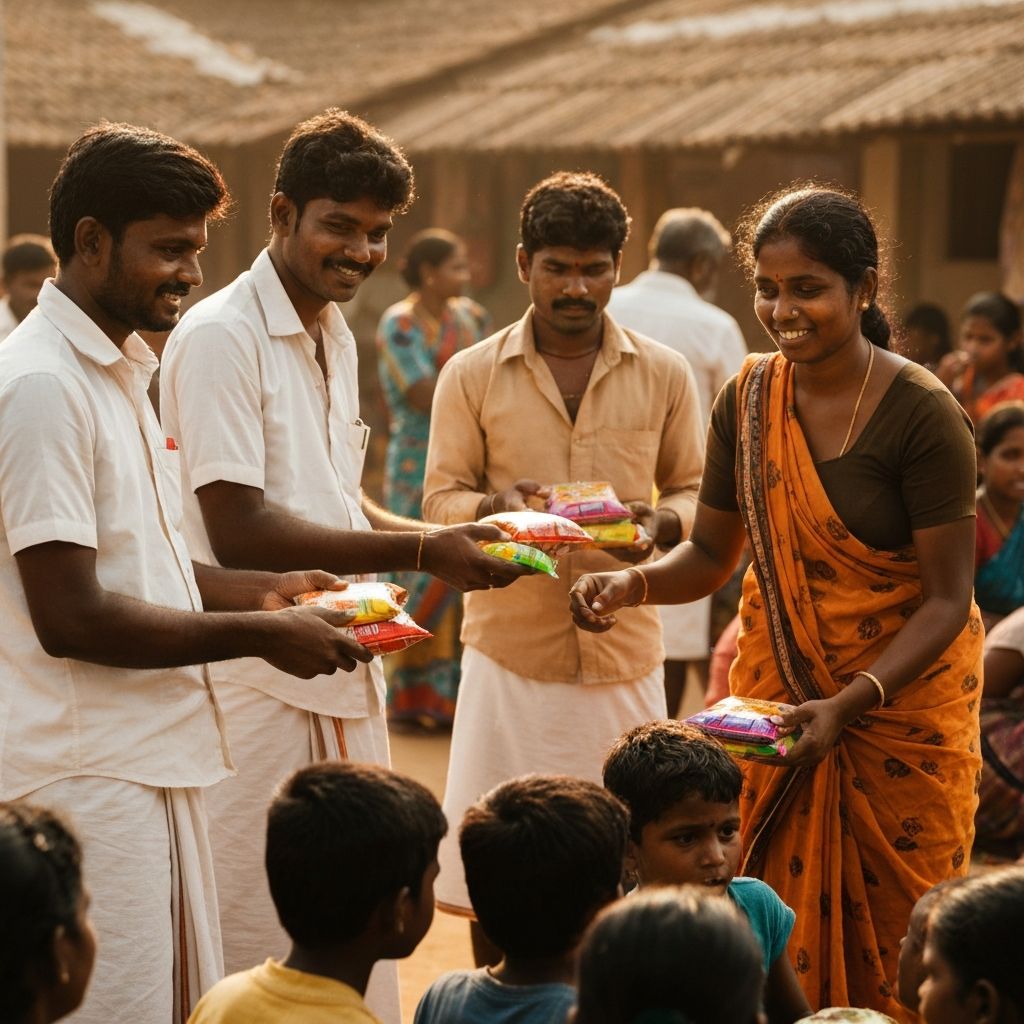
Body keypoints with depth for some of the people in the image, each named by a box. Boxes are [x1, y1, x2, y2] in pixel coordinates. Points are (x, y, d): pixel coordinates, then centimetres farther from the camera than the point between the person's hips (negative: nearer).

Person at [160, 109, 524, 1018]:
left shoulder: (335, 338, 15)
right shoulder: (220, 337, -13)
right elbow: (240, 531, -19)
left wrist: (452, 538, 3)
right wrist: (422, 552, -19)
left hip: (343, 676, 9)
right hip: (256, 692, -9)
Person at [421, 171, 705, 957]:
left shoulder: (665, 376, 6)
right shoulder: (471, 376, 3)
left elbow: (694, 489, 11)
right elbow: (440, 499, 4)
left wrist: (660, 524, -12)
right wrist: (495, 506, -19)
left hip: (624, 648, 1)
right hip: (510, 648, -1)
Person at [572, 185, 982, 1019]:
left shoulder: (921, 414, -15)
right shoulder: (749, 401, 0)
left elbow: (948, 600, -15)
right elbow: (709, 556, 7)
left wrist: (848, 704, -26)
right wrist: (634, 584, -14)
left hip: (901, 702, -4)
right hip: (775, 699, 4)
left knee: (889, 947, 3)